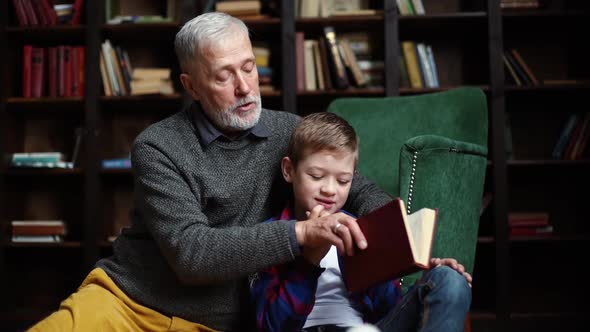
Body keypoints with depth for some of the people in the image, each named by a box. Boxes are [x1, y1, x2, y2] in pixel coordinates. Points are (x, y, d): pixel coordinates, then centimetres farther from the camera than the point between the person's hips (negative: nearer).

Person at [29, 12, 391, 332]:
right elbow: (190, 252, -18)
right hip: (124, 300, -3)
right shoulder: (158, 147, -8)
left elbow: (358, 190, 7)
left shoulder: (290, 133, 3)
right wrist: (301, 234, -27)